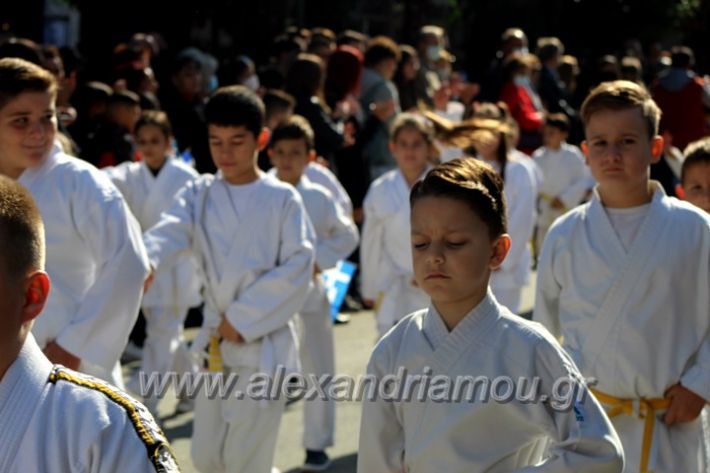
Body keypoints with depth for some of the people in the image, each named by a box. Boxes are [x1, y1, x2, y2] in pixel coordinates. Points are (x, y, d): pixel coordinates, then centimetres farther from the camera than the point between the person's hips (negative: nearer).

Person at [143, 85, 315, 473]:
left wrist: (244, 318, -13)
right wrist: (144, 261, -35)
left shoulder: (282, 199, -4)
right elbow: (169, 232, -13)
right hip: (216, 340, 4)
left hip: (263, 342, -4)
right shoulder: (198, 194, 5)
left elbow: (297, 267, -9)